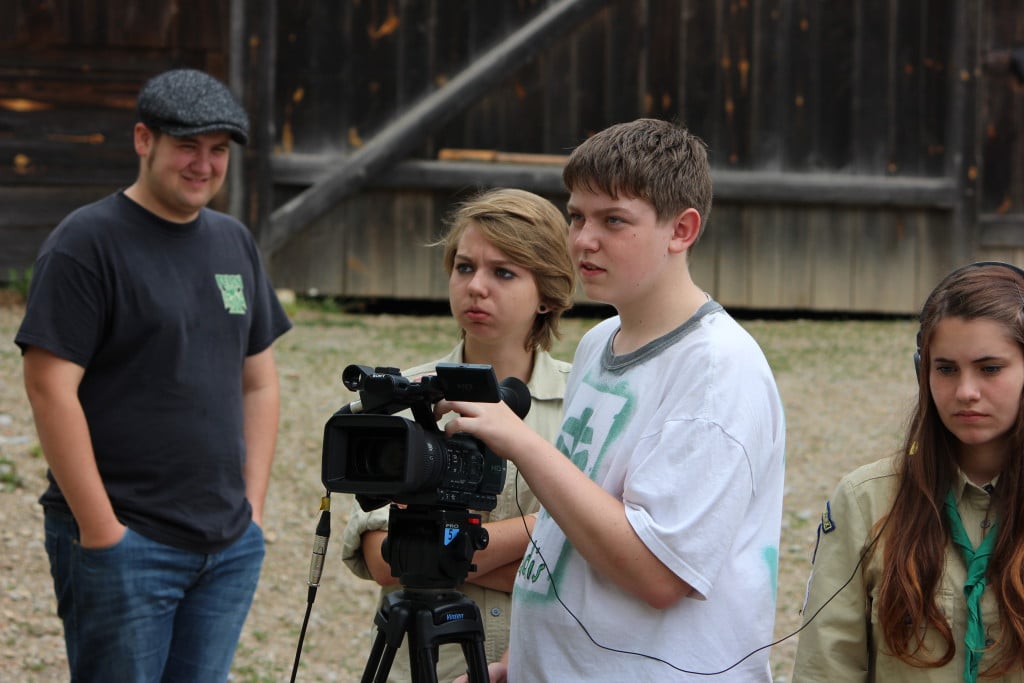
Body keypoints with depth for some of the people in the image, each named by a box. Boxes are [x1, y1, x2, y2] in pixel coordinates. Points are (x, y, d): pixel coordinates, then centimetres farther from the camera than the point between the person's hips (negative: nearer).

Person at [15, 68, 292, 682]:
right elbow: (50, 388, -13)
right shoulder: (86, 242, -7)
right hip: (124, 544, -6)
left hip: (231, 548, 6)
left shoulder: (235, 242, 14)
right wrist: (100, 529, -15)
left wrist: (253, 507, 10)